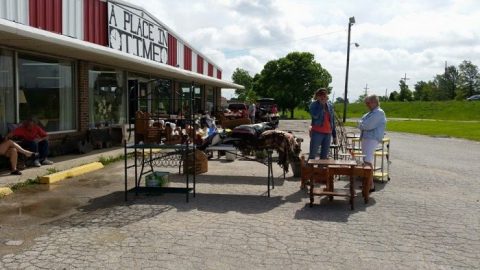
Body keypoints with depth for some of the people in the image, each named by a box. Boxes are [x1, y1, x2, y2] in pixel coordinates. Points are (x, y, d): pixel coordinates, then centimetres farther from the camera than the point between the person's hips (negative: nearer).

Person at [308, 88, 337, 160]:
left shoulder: (330, 105, 12)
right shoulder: (314, 104, -1)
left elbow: (333, 121, 16)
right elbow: (315, 115, -21)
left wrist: (334, 135, 14)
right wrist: (322, 104, -14)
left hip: (328, 133, 5)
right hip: (317, 133, -5)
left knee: (324, 156, 9)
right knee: (312, 155, -5)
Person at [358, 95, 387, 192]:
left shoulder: (379, 113, -11)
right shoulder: (370, 113, 20)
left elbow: (368, 125, -19)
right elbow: (361, 123, 19)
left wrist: (361, 125, 0)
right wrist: (362, 125, -3)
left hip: (372, 138, -10)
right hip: (365, 138, 10)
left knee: (367, 161, -15)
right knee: (366, 161, 11)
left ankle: (371, 185, -12)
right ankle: (368, 183, 18)